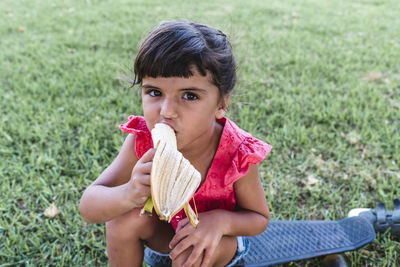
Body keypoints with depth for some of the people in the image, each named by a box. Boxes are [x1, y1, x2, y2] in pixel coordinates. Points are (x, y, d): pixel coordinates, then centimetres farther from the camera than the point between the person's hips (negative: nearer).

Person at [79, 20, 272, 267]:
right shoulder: (142, 139, -26)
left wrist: (221, 220, -37)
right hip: (164, 225, 2)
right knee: (125, 217, -24)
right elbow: (88, 208, -27)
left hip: (221, 235, -2)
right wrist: (127, 195, -50)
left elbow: (260, 218, -14)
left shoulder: (238, 155, -31)